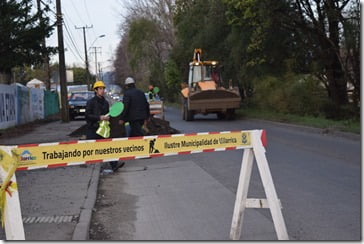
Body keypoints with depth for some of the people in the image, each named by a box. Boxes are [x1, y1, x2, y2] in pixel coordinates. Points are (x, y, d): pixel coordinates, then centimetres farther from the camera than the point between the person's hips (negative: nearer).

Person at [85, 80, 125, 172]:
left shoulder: (105, 102, 11)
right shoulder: (91, 102, -7)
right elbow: (87, 115, -14)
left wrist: (107, 118, 0)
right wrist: (99, 117, -22)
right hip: (92, 129, -4)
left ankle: (114, 164, -16)